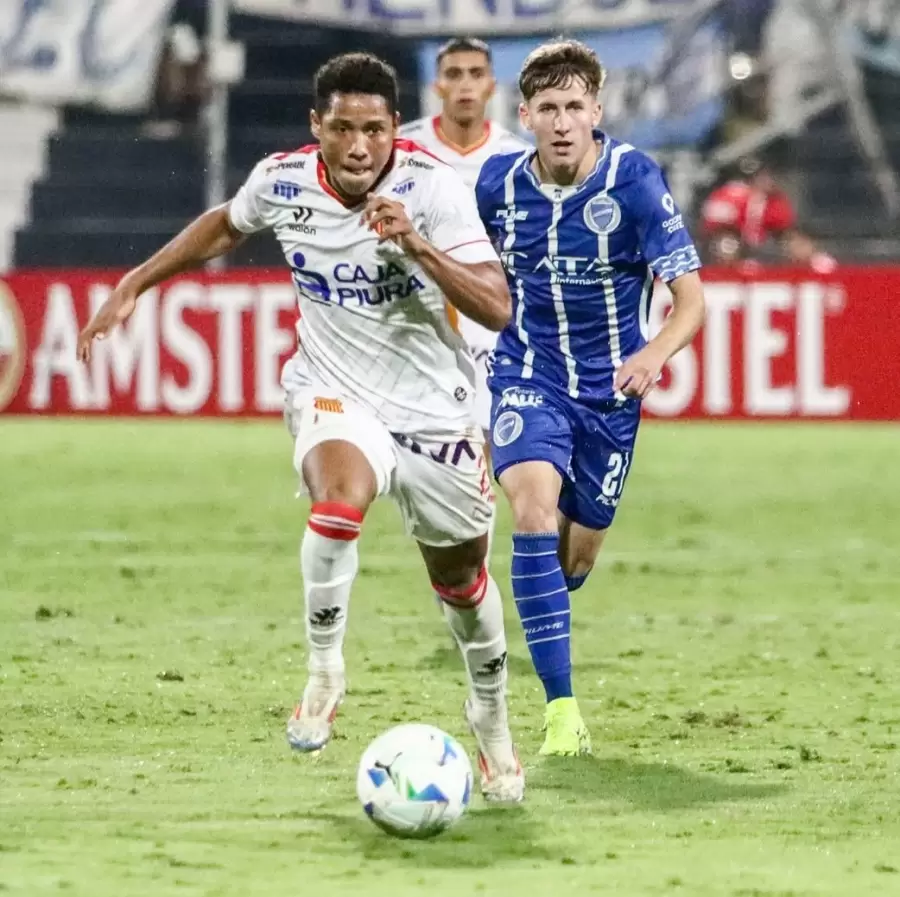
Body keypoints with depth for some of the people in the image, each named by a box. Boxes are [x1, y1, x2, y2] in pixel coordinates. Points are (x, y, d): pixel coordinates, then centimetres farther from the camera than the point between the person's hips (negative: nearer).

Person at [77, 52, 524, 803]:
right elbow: (225, 226, 14)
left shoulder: (432, 186, -20)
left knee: (461, 577, 14)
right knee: (341, 498, -34)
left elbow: (496, 308, -26)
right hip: (335, 393, 0)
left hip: (433, 406, 0)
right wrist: (134, 285, 13)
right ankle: (324, 672, -15)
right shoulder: (282, 181, -11)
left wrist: (417, 244, -38)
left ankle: (492, 719, 42)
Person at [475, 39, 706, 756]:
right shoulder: (499, 185, -7)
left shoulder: (635, 181, -15)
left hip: (610, 387, 0)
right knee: (534, 512, -26)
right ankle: (562, 710, -25)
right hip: (527, 379, 0)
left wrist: (655, 353, -37)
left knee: (577, 552, 11)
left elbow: (690, 298, -18)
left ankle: (541, 610, 52)